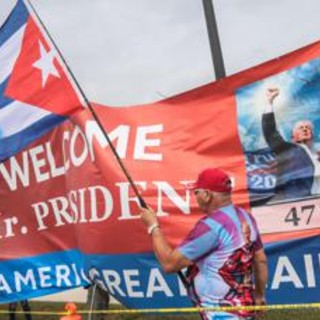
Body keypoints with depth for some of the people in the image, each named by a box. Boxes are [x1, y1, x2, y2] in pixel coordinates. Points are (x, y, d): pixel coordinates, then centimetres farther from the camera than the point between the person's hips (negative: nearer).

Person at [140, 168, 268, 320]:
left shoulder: (211, 225, -23)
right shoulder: (246, 217, 4)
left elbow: (170, 263, -20)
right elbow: (261, 260, 14)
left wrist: (153, 226, -7)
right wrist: (259, 295, 29)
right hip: (242, 307, 9)